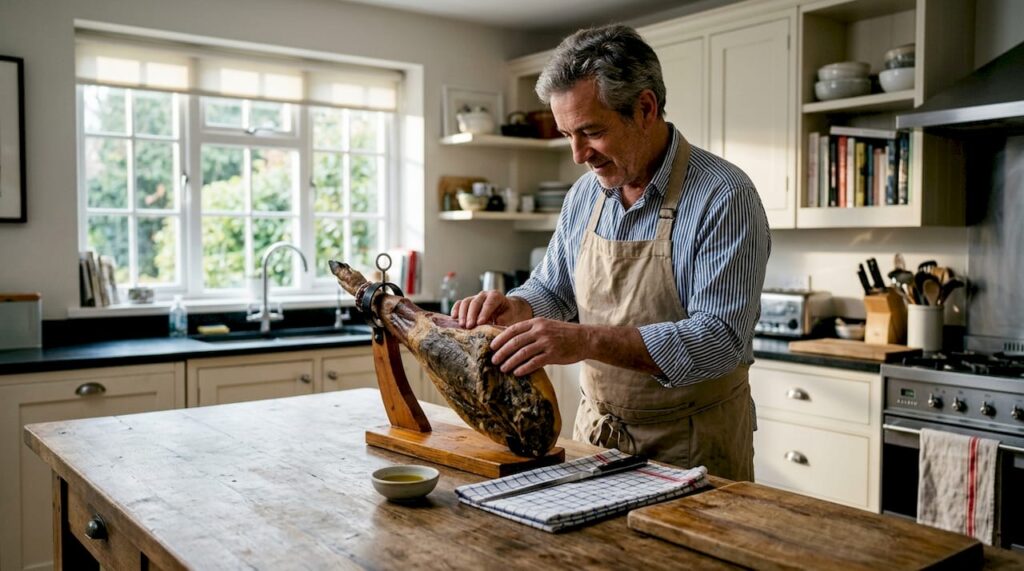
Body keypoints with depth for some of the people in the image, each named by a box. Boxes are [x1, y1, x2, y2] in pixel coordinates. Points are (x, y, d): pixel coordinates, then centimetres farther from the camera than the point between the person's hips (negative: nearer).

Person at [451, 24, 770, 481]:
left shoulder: (724, 197, -19)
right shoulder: (584, 195, 2)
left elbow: (721, 339, -27)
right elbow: (552, 290, 13)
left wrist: (588, 340, -35)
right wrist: (516, 308, -10)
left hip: (693, 445, -6)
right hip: (595, 431, 6)